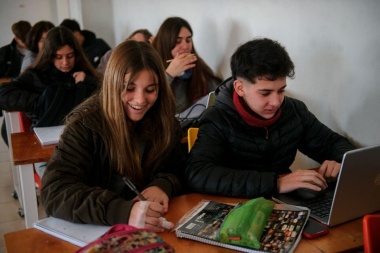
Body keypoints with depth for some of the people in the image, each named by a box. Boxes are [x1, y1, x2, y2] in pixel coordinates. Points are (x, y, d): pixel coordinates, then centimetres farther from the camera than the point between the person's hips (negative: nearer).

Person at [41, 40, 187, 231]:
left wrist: (163, 185, -18)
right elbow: (54, 192, -23)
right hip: (98, 231, -3)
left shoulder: (165, 122, -2)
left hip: (155, 230, 3)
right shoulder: (86, 124, -14)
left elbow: (178, 172, 5)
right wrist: (122, 211, -37)